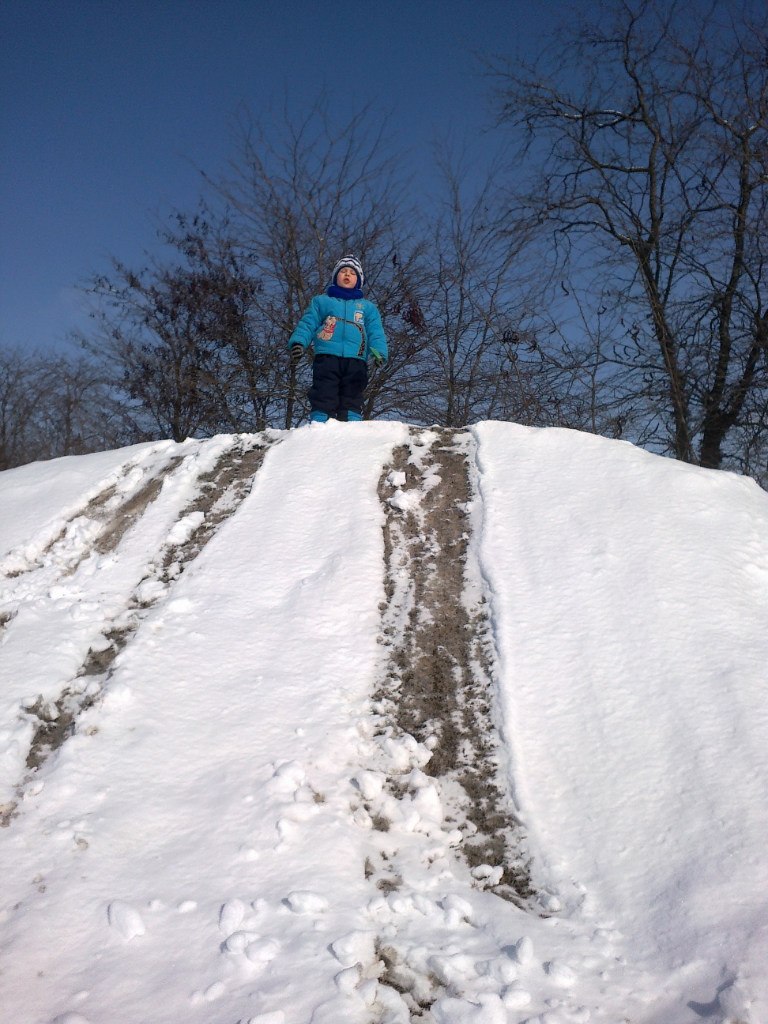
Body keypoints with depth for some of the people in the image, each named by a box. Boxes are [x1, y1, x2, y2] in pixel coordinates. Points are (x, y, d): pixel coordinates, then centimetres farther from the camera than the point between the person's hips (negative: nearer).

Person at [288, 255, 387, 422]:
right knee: (323, 397, -12)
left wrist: (379, 352, -8)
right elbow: (308, 324, 13)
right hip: (326, 357, -1)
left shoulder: (368, 307, 27)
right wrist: (298, 342, -7)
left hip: (356, 360, 1)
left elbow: (375, 333, 13)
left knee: (352, 400, -7)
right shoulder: (321, 301, 25)